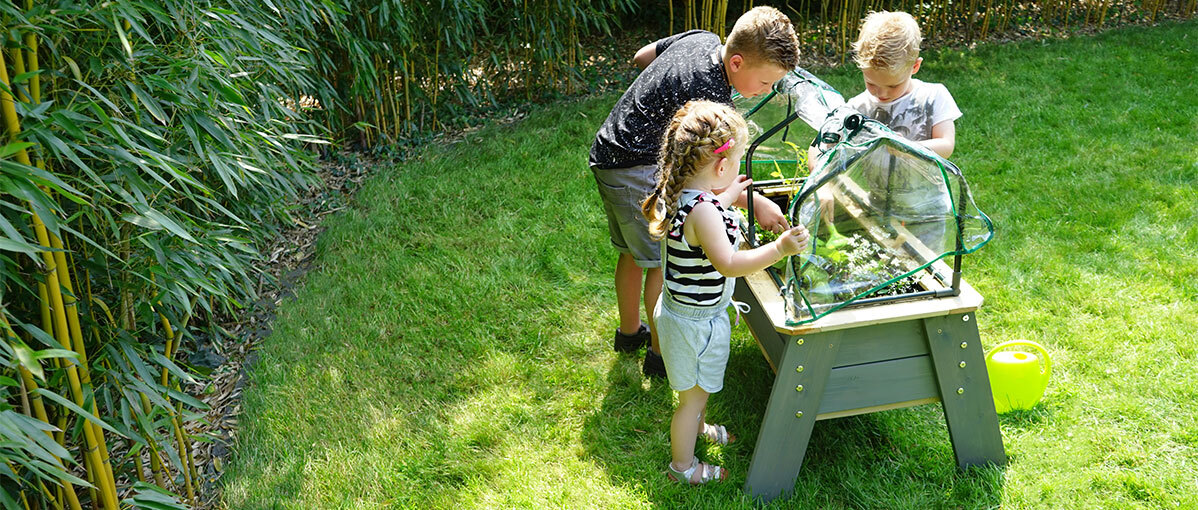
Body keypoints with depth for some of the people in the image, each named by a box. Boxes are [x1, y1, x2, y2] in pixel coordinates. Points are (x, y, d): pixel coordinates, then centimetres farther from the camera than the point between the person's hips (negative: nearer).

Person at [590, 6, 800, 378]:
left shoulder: (702, 38, -2)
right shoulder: (711, 99, -29)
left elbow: (642, 56, 15)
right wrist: (756, 203, -12)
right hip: (635, 171, -10)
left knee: (633, 253, 22)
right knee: (664, 262, 0)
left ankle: (629, 332, 39)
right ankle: (662, 357, 13)